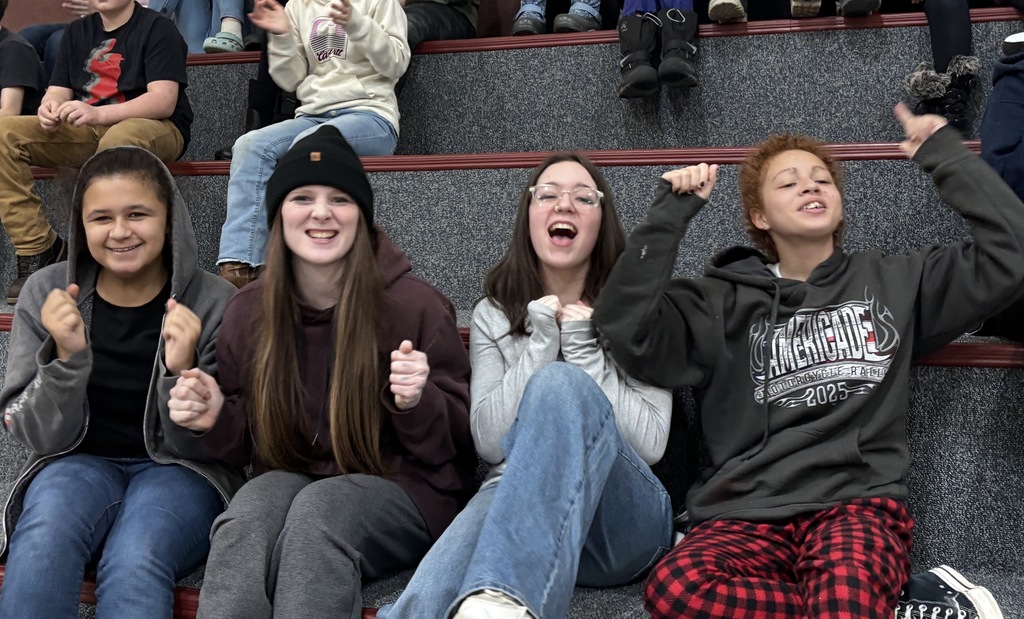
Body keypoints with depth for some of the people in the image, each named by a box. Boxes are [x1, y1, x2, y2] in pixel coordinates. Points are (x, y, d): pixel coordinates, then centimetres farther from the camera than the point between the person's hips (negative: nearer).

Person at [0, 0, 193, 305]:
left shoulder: (157, 28, -2)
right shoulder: (77, 31, 17)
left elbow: (164, 101, -15)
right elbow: (58, 91, 12)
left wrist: (98, 113, -29)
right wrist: (51, 108, -15)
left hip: (155, 127, -6)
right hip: (87, 131, 6)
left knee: (118, 140, -41)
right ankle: (38, 249, -17)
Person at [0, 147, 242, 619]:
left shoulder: (215, 304, -7)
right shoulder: (47, 294, -1)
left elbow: (201, 446, -6)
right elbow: (42, 437, -2)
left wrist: (182, 372, -26)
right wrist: (66, 358, -21)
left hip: (180, 473, -1)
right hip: (79, 464, 2)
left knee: (133, 565, -33)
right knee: (44, 538, -33)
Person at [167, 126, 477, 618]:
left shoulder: (415, 305, -9)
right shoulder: (248, 312, 2)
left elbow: (458, 445, -5)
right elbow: (249, 445, 13)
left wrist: (418, 403, -25)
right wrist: (218, 418, -9)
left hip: (403, 491, -3)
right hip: (292, 481, 3)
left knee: (317, 510, -34)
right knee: (253, 505, -31)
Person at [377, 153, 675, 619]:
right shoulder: (493, 315, 16)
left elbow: (650, 444, -1)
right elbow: (490, 441, 3)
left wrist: (584, 348, -8)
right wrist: (540, 341, -6)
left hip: (621, 517, 1)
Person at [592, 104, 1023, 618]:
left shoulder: (893, 282, 16)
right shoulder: (724, 301, 11)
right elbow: (626, 331, -5)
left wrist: (944, 152, 11)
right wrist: (671, 211, -3)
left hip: (858, 503, -3)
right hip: (745, 514, 3)